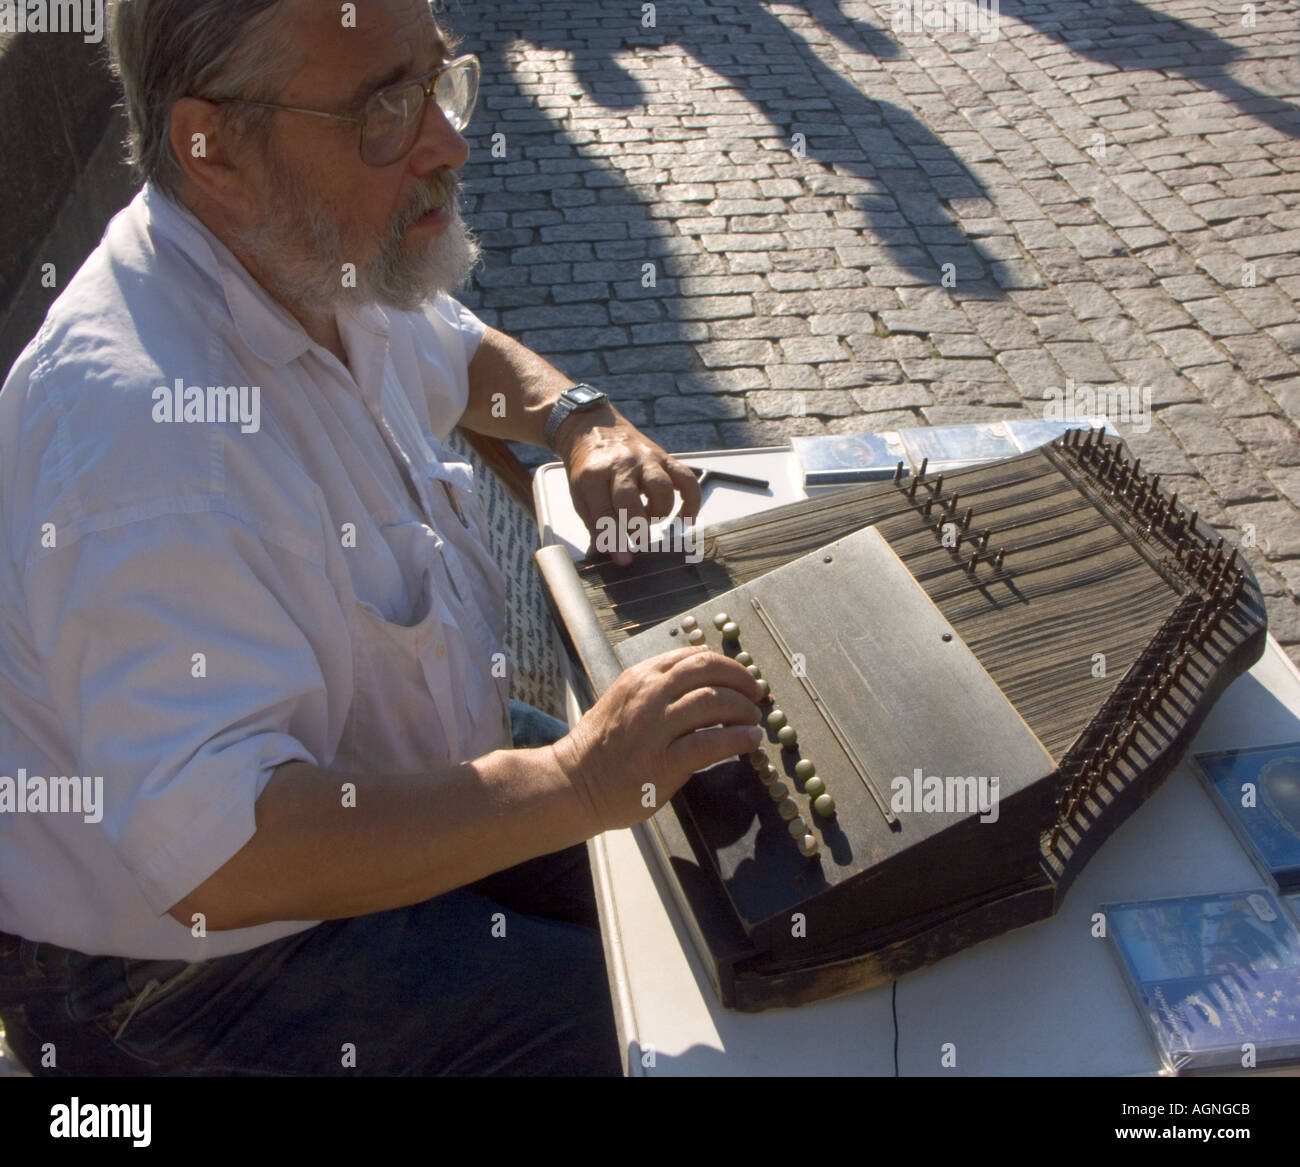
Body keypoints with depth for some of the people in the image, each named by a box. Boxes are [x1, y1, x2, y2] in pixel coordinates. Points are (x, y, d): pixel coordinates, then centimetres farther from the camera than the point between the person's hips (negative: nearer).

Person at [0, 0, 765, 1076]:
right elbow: (220, 854, -39)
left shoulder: (317, 261, -5)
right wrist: (578, 782, -37)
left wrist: (580, 419, -3)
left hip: (410, 773, 9)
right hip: (200, 954, -8)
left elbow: (464, 355, 18)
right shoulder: (145, 430, -36)